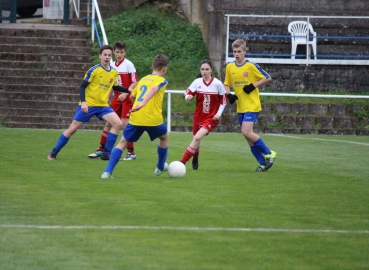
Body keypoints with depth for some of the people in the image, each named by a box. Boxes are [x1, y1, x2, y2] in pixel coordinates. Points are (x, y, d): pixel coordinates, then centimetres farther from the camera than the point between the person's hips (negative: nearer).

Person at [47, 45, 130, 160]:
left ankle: (107, 153, -4)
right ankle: (53, 153, 10)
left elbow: (115, 87, 20)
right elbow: (83, 86, -11)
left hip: (103, 105, 5)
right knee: (73, 128, -4)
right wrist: (83, 102, -23)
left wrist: (128, 90, 5)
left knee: (118, 124, -14)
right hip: (88, 105, -5)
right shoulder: (94, 70, -13)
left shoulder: (114, 72, 3)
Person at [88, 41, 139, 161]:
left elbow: (135, 82, -11)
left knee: (124, 124, -10)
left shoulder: (128, 64, -10)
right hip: (116, 97, 6)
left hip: (127, 98, -6)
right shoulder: (112, 66, 7)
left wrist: (125, 93, -21)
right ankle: (101, 149, 16)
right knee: (109, 123, 7)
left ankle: (131, 152, -1)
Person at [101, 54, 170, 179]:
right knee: (164, 137, 27)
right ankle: (160, 167, 37)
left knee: (123, 142, 6)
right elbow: (153, 89, -19)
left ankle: (107, 171, -11)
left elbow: (132, 96, 30)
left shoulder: (143, 79, 20)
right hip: (153, 119, -3)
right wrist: (143, 103, -34)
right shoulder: (162, 80, 2)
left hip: (135, 117, 3)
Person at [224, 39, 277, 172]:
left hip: (252, 106, -6)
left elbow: (268, 78, -4)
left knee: (247, 132, -19)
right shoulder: (230, 67, 5)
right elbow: (226, 84, 17)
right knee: (248, 136, 5)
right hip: (240, 107, 6)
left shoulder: (251, 66, -10)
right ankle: (263, 163, 14)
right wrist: (229, 95, -3)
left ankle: (268, 153, -3)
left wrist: (253, 86, -15)